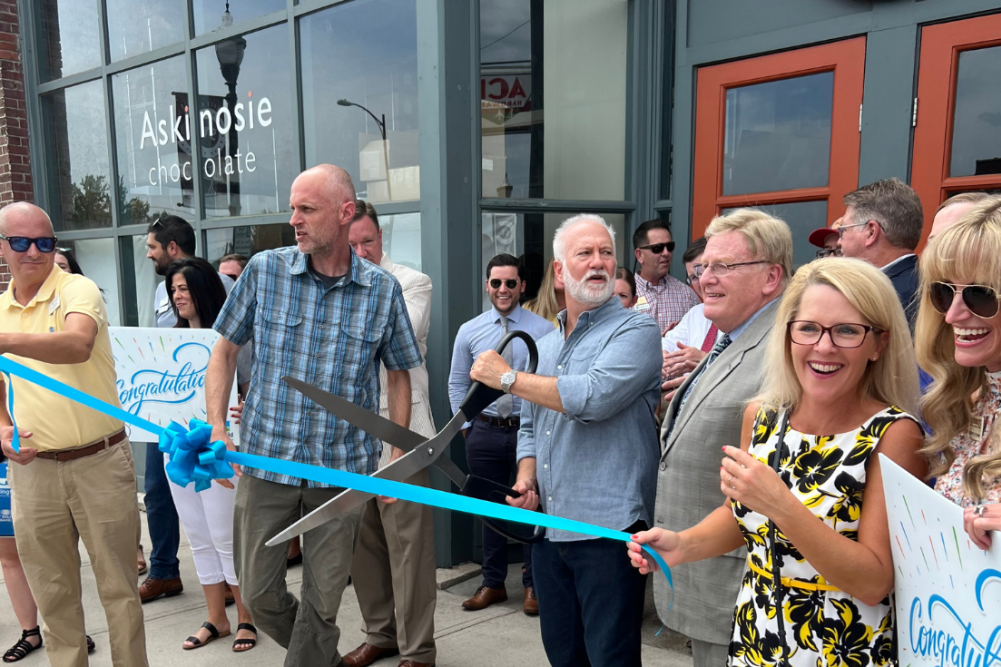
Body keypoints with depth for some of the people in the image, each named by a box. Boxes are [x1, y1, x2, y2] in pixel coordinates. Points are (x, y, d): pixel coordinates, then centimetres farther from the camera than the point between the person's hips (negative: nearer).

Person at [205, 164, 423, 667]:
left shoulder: (383, 290, -5)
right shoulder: (264, 270, -4)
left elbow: (398, 376, 4)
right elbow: (225, 349, 6)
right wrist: (217, 429, -5)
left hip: (344, 468, -1)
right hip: (266, 458, 2)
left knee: (323, 601, 10)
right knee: (257, 593, 12)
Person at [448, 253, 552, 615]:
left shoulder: (543, 330, -6)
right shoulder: (469, 331, 3)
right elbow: (457, 384, 10)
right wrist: (468, 425, 6)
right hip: (485, 432, 3)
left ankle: (533, 585, 24)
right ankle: (493, 583, 29)